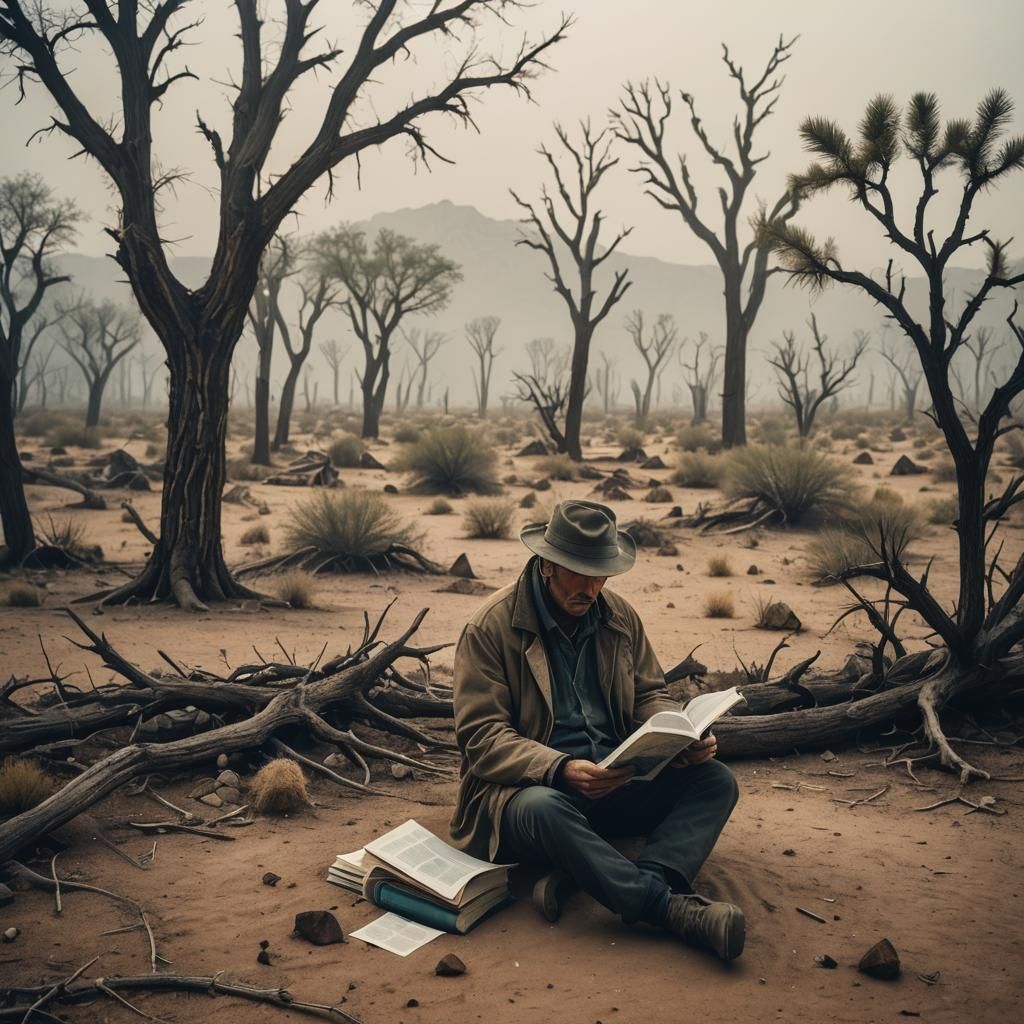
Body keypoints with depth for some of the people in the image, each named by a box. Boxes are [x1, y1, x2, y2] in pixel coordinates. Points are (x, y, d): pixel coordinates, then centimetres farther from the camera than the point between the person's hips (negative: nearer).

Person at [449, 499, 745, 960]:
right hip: (529, 786, -5)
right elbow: (481, 735, -13)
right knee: (545, 809, -40)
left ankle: (647, 883, -37)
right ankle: (672, 908, -40)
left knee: (715, 780, -15)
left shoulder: (620, 616, 9)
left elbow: (650, 694, 16)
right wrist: (560, 770, -29)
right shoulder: (490, 627, -8)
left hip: (617, 780, 6)